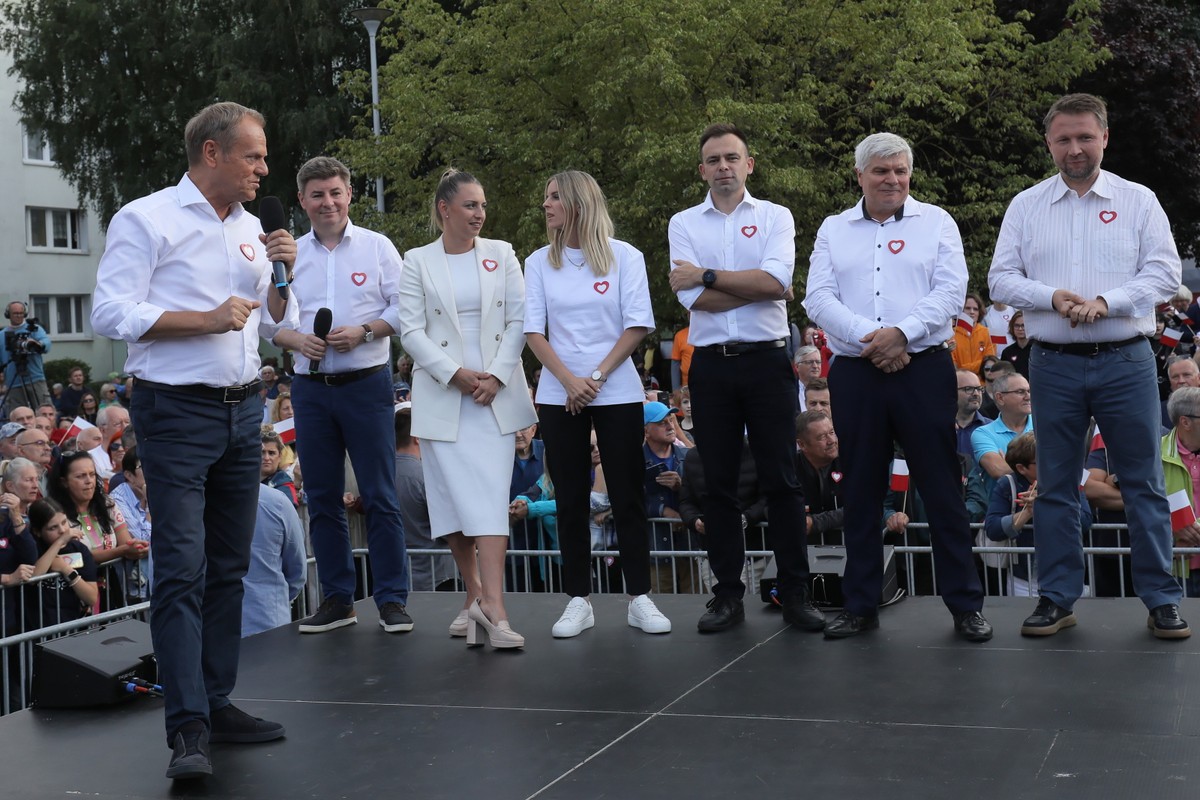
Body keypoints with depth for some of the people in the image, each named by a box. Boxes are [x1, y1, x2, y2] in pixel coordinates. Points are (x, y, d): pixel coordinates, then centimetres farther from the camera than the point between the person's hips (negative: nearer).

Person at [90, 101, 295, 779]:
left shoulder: (250, 229, 15)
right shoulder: (147, 220, -5)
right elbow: (111, 312, -14)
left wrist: (280, 274, 3)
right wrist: (206, 319, -18)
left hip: (242, 411, 7)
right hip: (177, 413, -7)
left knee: (229, 567, 10)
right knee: (182, 569, -10)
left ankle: (217, 703, 19)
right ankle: (188, 729, -9)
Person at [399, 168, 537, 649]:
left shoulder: (502, 255, 9)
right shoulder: (417, 262, 5)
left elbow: (518, 322, 4)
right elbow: (411, 331, -1)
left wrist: (496, 376, -8)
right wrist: (456, 374, -11)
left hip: (497, 393, 0)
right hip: (442, 397, 0)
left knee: (491, 496, -9)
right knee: (454, 498, 1)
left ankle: (493, 606, -17)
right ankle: (475, 595, 15)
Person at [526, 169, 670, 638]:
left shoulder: (623, 256, 2)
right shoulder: (539, 262, 8)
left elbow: (638, 325, -3)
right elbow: (534, 331, 2)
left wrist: (598, 376, -12)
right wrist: (570, 381, -11)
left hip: (617, 392, -2)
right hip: (560, 396, 2)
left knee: (628, 496, 0)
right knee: (570, 500, 3)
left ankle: (639, 599, 6)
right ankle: (578, 600, 9)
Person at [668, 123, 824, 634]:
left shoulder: (775, 217, 6)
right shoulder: (683, 224, 9)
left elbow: (777, 280, -12)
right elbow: (693, 299, -6)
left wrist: (707, 275, -9)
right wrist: (758, 286, -7)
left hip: (766, 360, -1)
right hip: (711, 365, 2)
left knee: (781, 480, 0)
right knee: (718, 484, 5)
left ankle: (795, 592, 7)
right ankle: (728, 594, 13)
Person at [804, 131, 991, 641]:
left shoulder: (935, 222, 8)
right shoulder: (834, 230, 12)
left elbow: (950, 291, -4)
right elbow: (819, 299, 0)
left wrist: (901, 332, -17)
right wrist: (869, 338, -14)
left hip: (923, 368, -2)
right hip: (855, 373, 2)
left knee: (942, 489, -1)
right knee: (861, 493, 7)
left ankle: (965, 604, 7)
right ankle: (860, 605, 16)